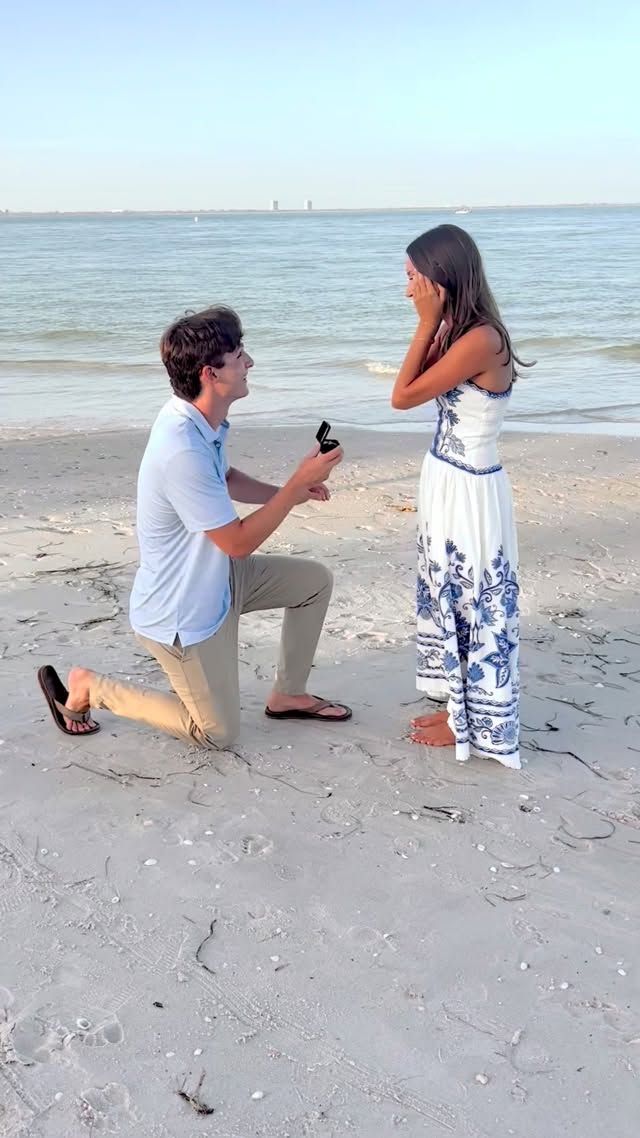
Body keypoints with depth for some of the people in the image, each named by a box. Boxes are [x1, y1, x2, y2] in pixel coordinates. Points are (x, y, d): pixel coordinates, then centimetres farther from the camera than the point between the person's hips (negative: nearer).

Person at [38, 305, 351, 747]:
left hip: (215, 578, 9)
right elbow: (239, 542, -27)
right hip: (182, 612, -9)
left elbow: (225, 478, 16)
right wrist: (298, 483, -21)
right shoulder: (182, 452, -35)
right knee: (219, 733, 6)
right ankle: (88, 688, 13)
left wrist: (288, 492, 0)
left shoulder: (202, 419, -5)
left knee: (315, 581, 11)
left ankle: (288, 695, 25)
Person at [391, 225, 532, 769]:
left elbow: (403, 397, -19)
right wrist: (433, 325, -2)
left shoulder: (480, 339, -23)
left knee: (475, 602, 4)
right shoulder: (457, 331, 5)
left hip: (469, 490, -10)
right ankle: (461, 705, 33)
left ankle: (474, 724, 20)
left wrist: (427, 324, -15)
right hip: (446, 481, 10)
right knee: (449, 595, 18)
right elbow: (417, 387, 5)